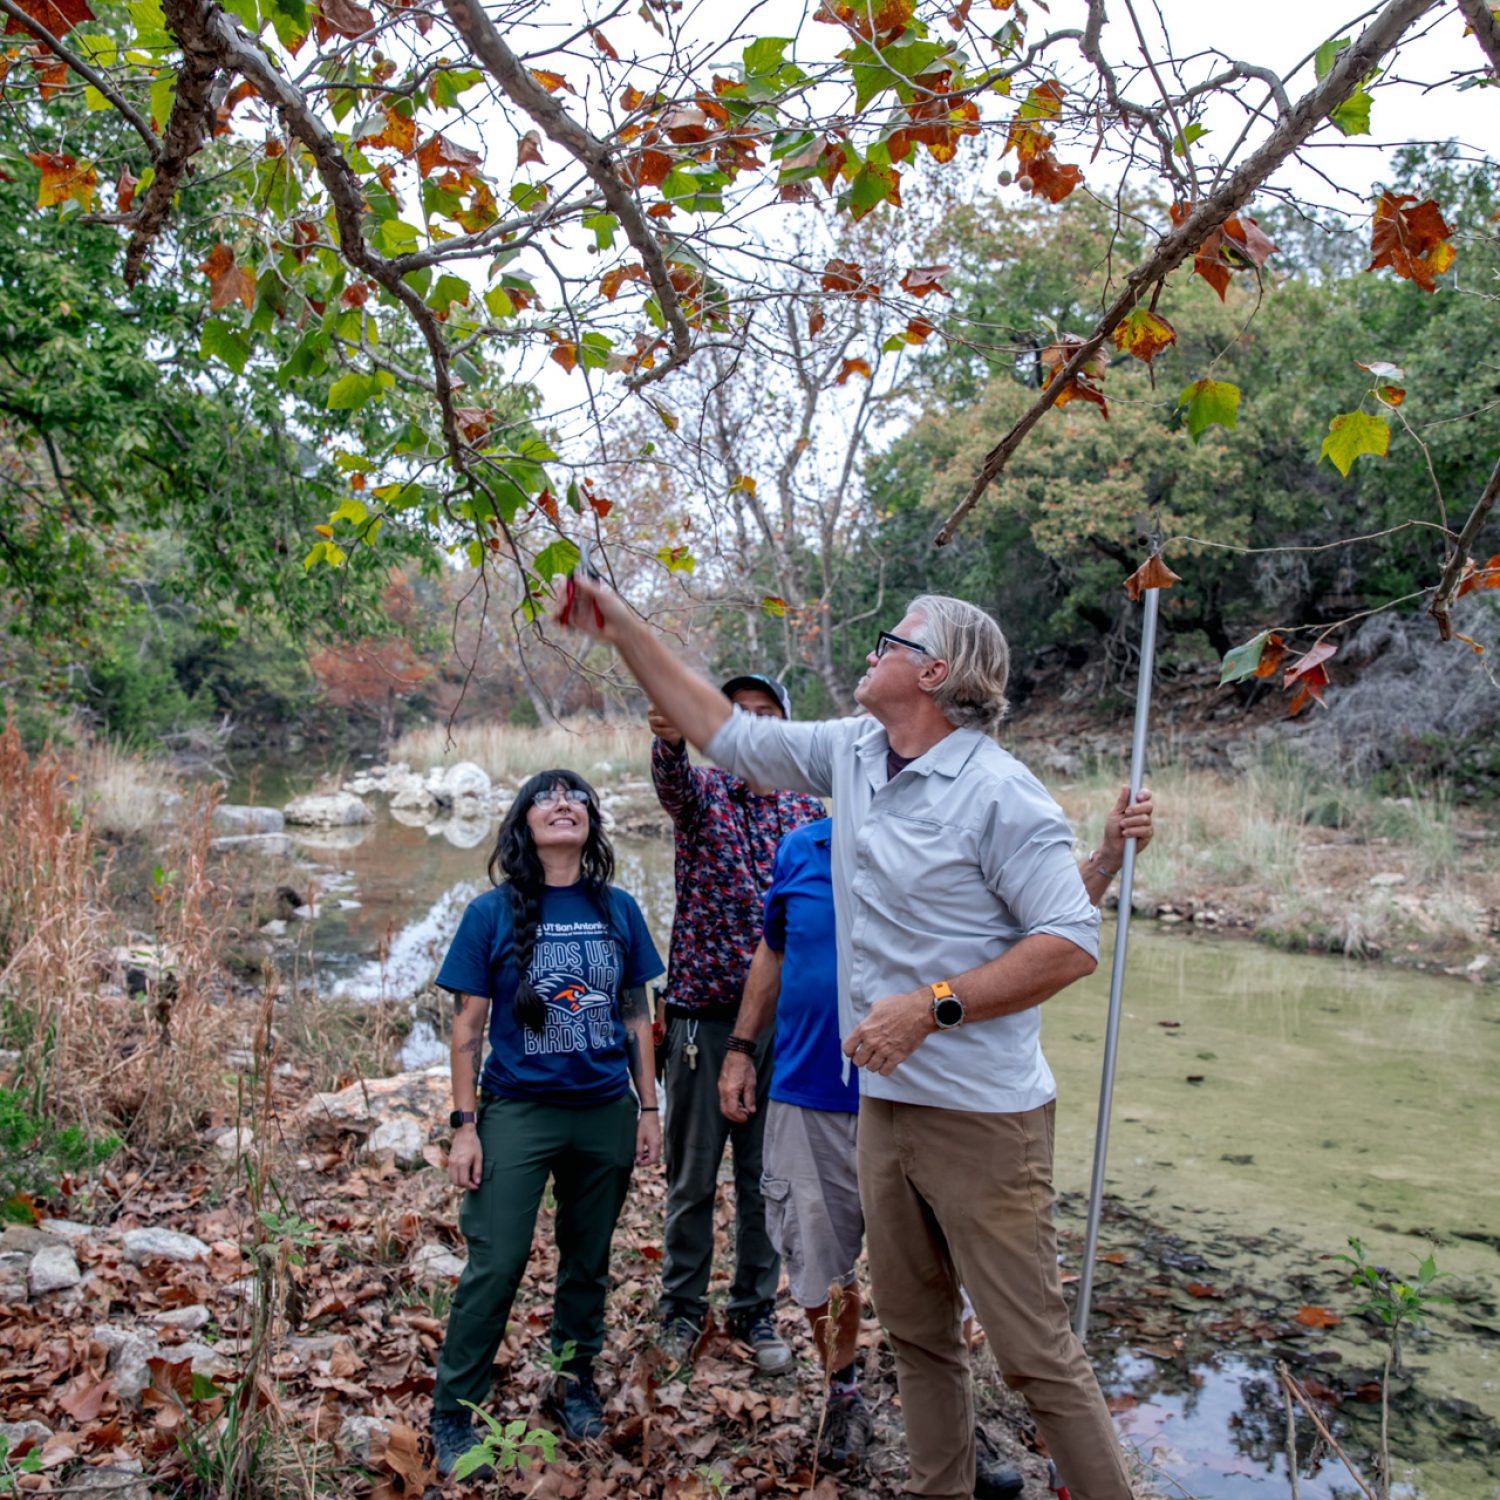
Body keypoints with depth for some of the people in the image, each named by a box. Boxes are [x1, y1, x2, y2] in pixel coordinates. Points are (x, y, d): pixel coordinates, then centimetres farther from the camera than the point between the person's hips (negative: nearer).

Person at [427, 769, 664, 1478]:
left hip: (606, 1112, 3)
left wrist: (648, 1107, 6)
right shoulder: (491, 913, -5)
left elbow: (636, 1016, 8)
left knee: (588, 1260, 15)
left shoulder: (618, 911, 2)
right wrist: (465, 1125, -6)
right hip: (517, 1110, -3)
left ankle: (575, 1381, 35)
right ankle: (452, 1412, 15)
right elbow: (468, 1025, -3)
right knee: (495, 1265, -3)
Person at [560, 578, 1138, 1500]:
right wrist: (627, 631, 13)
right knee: (916, 1329, 20)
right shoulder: (851, 753, 6)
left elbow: (1073, 943, -19)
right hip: (886, 1102, 8)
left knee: (1035, 1351, 1)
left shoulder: (999, 793, -17)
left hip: (981, 1115, -7)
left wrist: (931, 1006, -23)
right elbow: (724, 732, 14)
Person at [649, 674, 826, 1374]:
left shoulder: (809, 810, 7)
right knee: (692, 1173, 9)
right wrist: (670, 739, -50)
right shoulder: (702, 789, -1)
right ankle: (682, 1307, 27)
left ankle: (755, 1309, 28)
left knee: (767, 1173, 11)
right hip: (702, 1009, -2)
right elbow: (672, 776, -26)